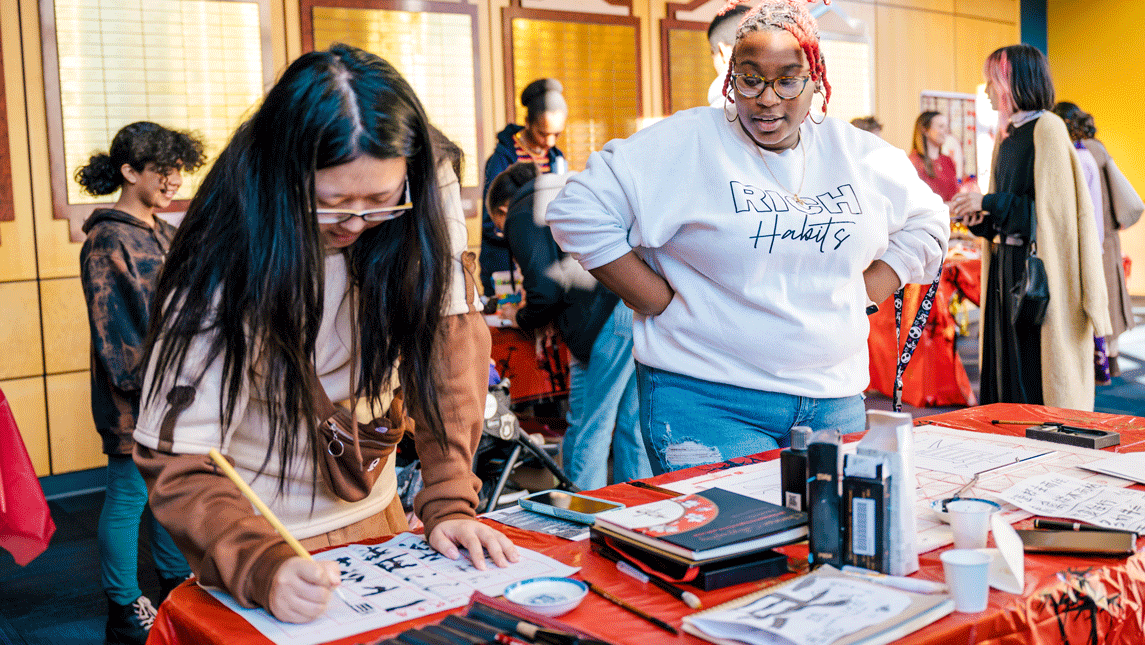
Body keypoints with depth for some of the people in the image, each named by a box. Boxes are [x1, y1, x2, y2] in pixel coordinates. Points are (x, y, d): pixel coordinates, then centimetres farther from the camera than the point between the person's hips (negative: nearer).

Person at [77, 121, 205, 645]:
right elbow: (112, 330, -15)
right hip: (136, 401, -8)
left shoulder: (166, 235, 13)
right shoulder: (107, 241, -11)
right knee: (129, 495, 2)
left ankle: (177, 585, 29)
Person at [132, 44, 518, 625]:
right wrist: (261, 567, -42)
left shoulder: (423, 200, -16)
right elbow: (175, 460, -26)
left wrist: (448, 503, -19)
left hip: (376, 516, 3)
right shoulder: (232, 267, -26)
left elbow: (447, 339, -11)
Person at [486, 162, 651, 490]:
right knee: (633, 427, 15)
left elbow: (546, 291, -6)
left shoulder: (522, 214, 5)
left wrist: (523, 319, 14)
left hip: (611, 315, -9)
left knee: (588, 430, 0)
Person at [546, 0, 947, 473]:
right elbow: (579, 212, -12)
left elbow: (926, 223, 23)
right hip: (708, 401, -5)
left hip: (834, 400, 5)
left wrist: (859, 296, 8)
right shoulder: (684, 145, -7)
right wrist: (664, 305, -13)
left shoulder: (856, 155, 9)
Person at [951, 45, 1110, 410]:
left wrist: (989, 202, -14)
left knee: (1040, 380, -4)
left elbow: (1053, 206, -16)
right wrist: (978, 217, 2)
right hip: (1005, 268, 8)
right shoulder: (1008, 137, 16)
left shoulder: (1047, 128, -9)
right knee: (1008, 376, 9)